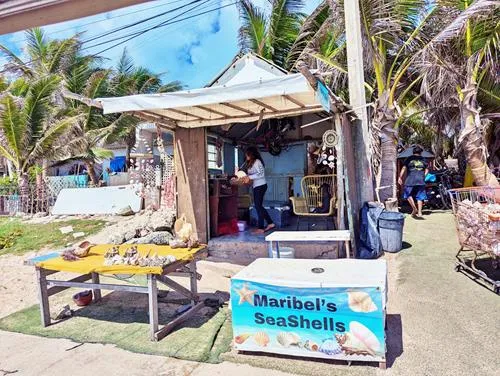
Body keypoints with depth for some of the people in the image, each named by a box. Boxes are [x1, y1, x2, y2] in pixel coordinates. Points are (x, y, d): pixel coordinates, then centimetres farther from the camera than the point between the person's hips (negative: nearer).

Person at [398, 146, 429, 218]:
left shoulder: (409, 158, 3)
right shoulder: (423, 159, 11)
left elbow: (404, 168, -2)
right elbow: (426, 170, 12)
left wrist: (400, 177, 1)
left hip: (410, 180, -2)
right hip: (421, 180, 3)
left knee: (408, 194, 11)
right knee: (420, 196, 7)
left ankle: (414, 208, -6)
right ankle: (419, 212, 3)